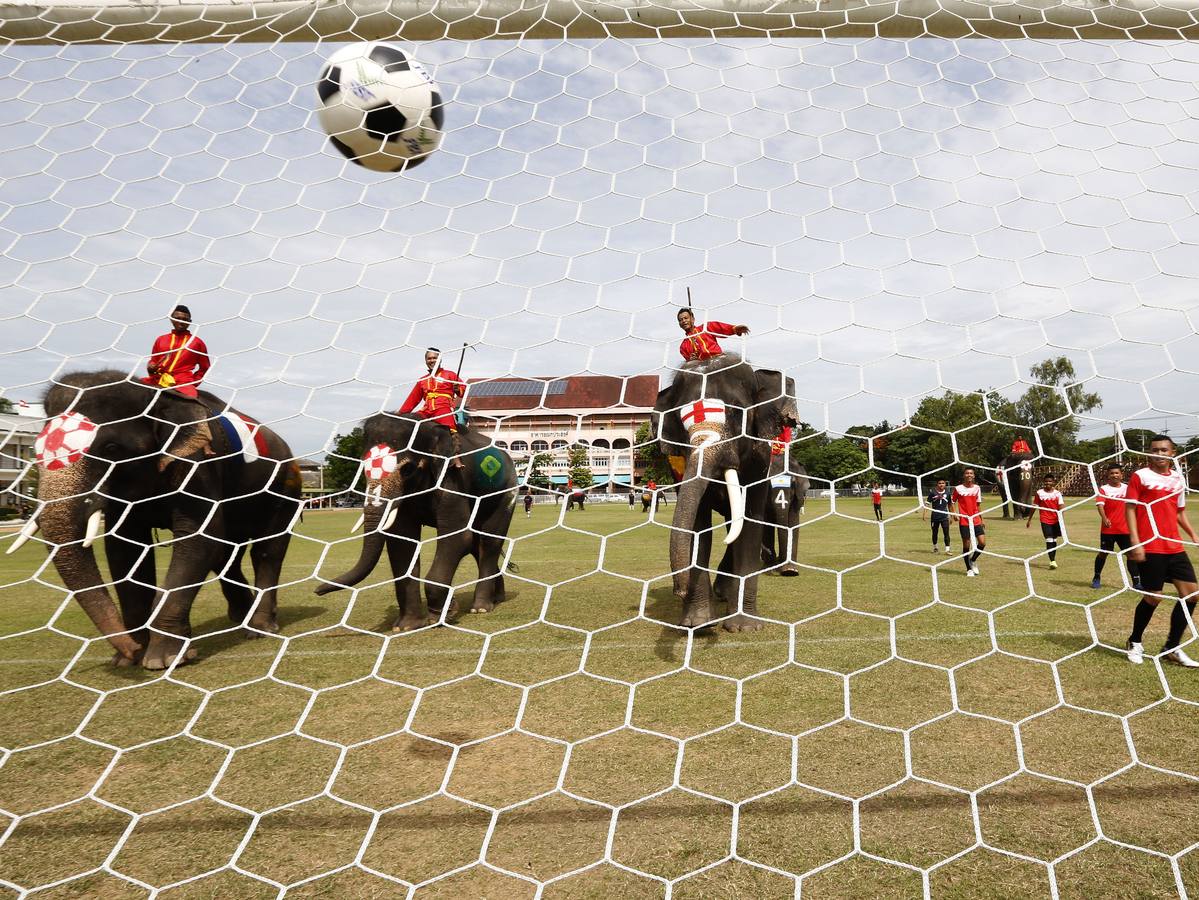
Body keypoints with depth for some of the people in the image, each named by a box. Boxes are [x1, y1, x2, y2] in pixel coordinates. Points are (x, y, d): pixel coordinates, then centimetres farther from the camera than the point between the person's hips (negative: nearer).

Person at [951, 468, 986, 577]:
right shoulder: (958, 489, -2)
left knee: (982, 542, -7)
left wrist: (981, 520, 14)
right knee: (966, 545, -1)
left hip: (976, 520, 3)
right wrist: (955, 513, -9)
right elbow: (953, 502, 7)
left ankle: (973, 560, 19)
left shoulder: (977, 488, 8)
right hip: (964, 520, -3)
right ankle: (969, 569, 12)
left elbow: (978, 505, 14)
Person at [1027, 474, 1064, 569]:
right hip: (1045, 520, -2)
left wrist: (1060, 517, -22)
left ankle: (1053, 560, 25)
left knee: (1054, 540, 12)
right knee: (1049, 540, -12)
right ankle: (1052, 561, -14)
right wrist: (1029, 519, 8)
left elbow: (1060, 507, -5)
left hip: (1056, 520, 2)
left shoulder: (1057, 493, 2)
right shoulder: (1039, 493, 0)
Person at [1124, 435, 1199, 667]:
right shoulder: (1140, 476, -4)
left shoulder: (1178, 478, 13)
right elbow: (1130, 509, -8)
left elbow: (1180, 511, 23)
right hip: (1150, 548, -6)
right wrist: (1135, 542, -15)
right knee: (1153, 597, -2)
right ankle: (1135, 642, 20)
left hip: (1175, 547, 6)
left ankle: (1172, 648, 12)